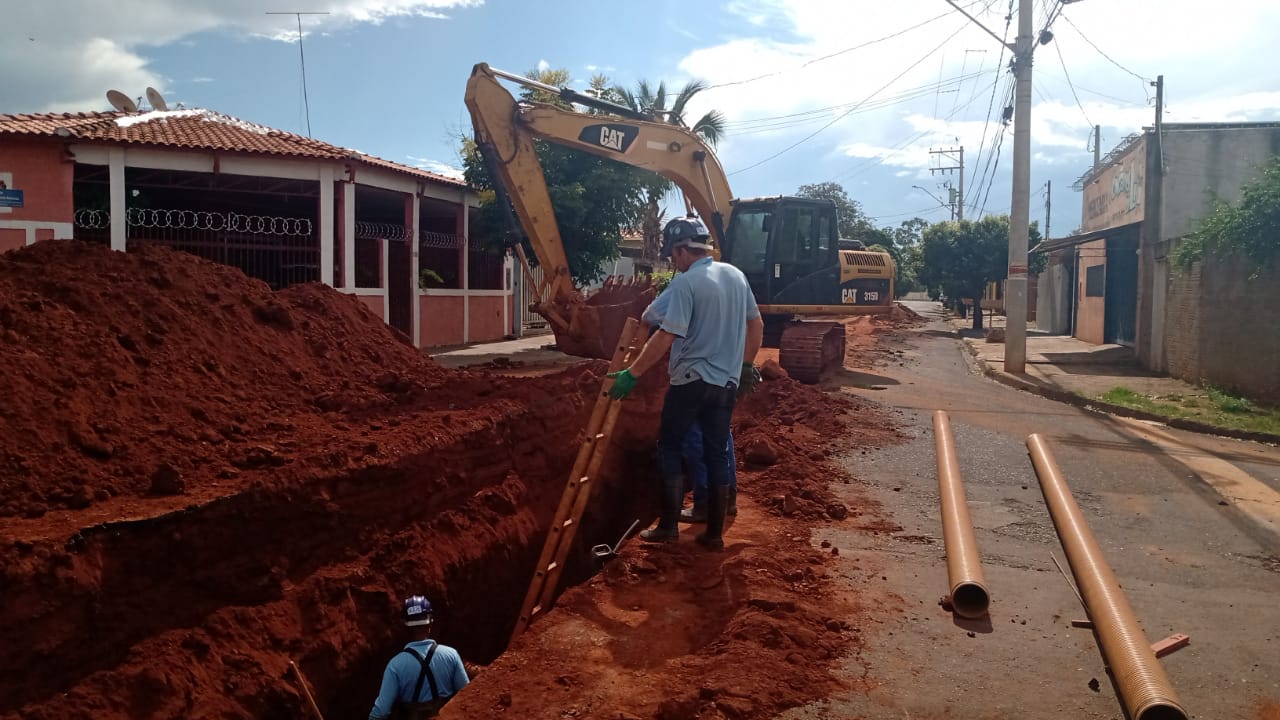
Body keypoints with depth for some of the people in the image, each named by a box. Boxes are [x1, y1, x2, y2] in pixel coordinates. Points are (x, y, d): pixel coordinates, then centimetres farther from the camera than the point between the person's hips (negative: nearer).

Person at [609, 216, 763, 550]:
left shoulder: (685, 283, -14)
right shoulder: (736, 275, 8)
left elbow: (665, 337, -20)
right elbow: (756, 325, 16)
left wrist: (632, 374, -14)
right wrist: (746, 365, 26)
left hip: (691, 381, -6)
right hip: (727, 382, 6)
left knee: (669, 448, 7)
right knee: (717, 455, 10)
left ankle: (668, 526, 8)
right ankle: (714, 533, 14)